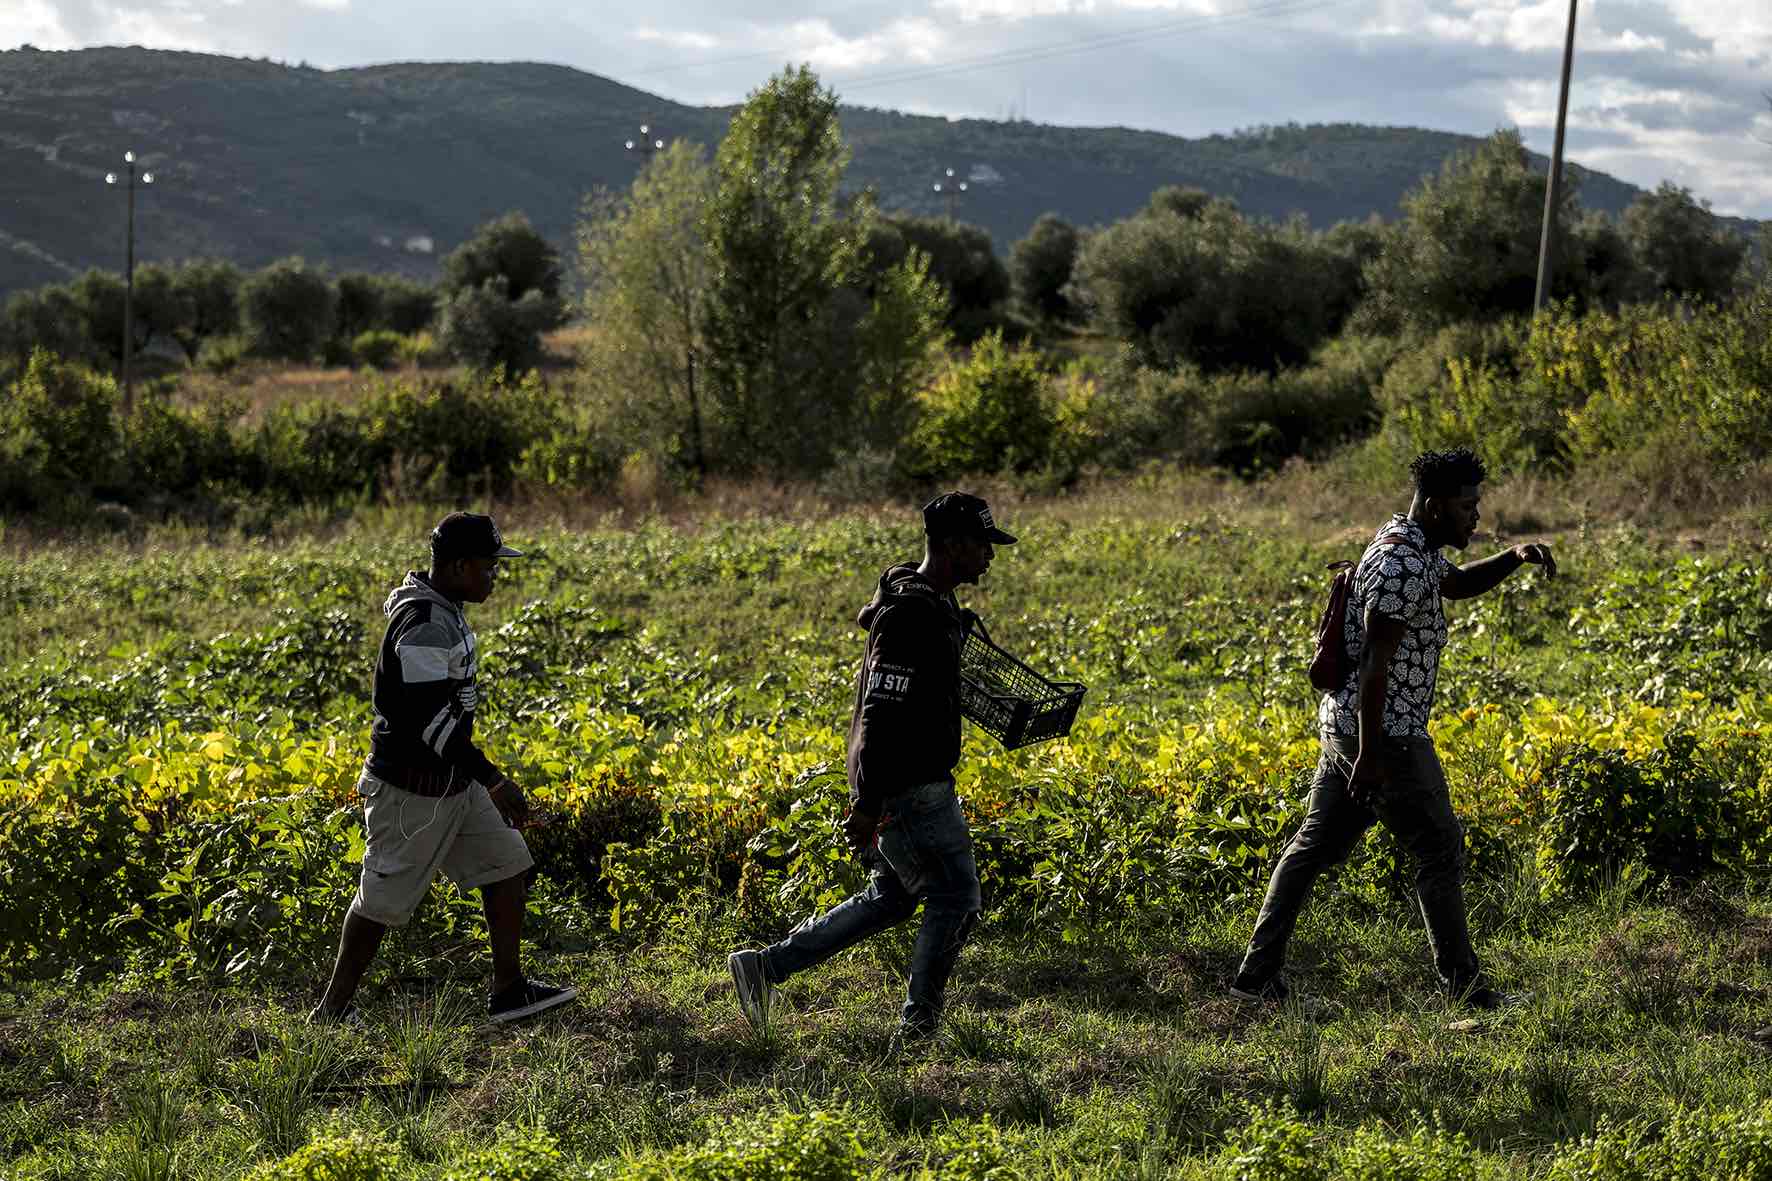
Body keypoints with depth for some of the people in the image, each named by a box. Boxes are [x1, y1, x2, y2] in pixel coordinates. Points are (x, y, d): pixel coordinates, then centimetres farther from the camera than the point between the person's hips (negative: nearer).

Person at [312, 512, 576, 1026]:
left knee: (508, 865, 11)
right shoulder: (426, 626, -24)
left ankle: (508, 990, 19)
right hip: (413, 789, -10)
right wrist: (494, 780, -25)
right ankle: (334, 1010, 13)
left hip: (452, 783, 10)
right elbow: (432, 718, -28)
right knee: (384, 900, 1)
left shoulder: (441, 611, 8)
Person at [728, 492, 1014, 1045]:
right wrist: (867, 804, -25)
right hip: (909, 787, -10)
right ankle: (916, 1032, 8)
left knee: (889, 900, 18)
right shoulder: (910, 616, -22)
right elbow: (879, 715, -24)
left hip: (915, 780, 10)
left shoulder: (935, 604, 11)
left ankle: (764, 966, 20)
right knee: (955, 899, -1)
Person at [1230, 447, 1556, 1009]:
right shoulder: (1403, 568, -20)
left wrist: (1515, 557, 13)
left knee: (1316, 843, 11)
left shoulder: (1408, 542, 12)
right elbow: (1375, 664, -23)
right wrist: (1371, 755, -24)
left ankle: (1258, 973, 13)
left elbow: (1458, 583, 31)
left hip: (1343, 723, 10)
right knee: (1440, 849, 1)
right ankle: (1461, 981, 10)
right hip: (1383, 733, -10)